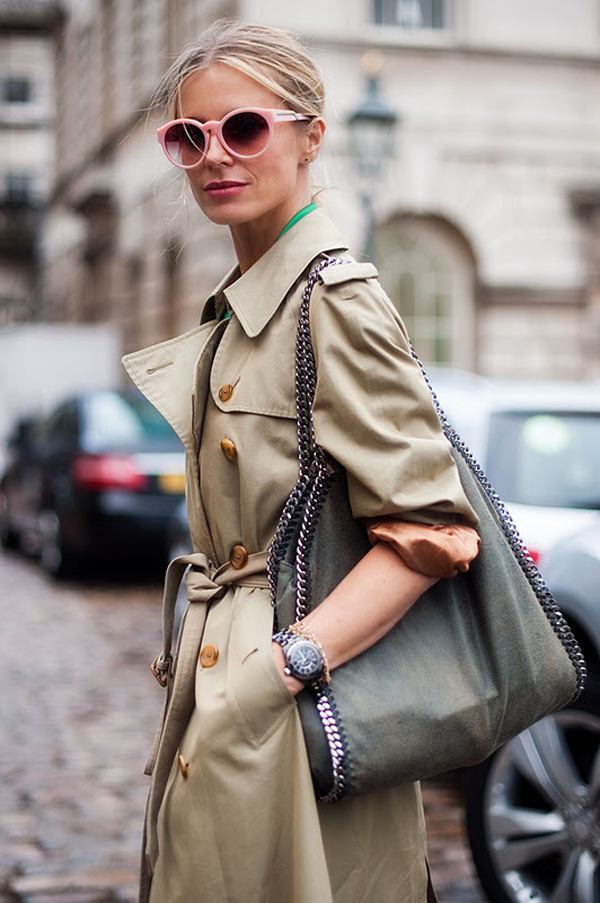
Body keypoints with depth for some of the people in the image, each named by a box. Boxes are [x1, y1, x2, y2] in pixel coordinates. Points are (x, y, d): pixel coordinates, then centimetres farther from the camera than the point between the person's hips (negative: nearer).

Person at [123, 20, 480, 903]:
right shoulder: (234, 308, 12)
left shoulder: (337, 300, -15)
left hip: (292, 728, -8)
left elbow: (431, 527, -19)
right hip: (218, 695, 8)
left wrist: (285, 664, -25)